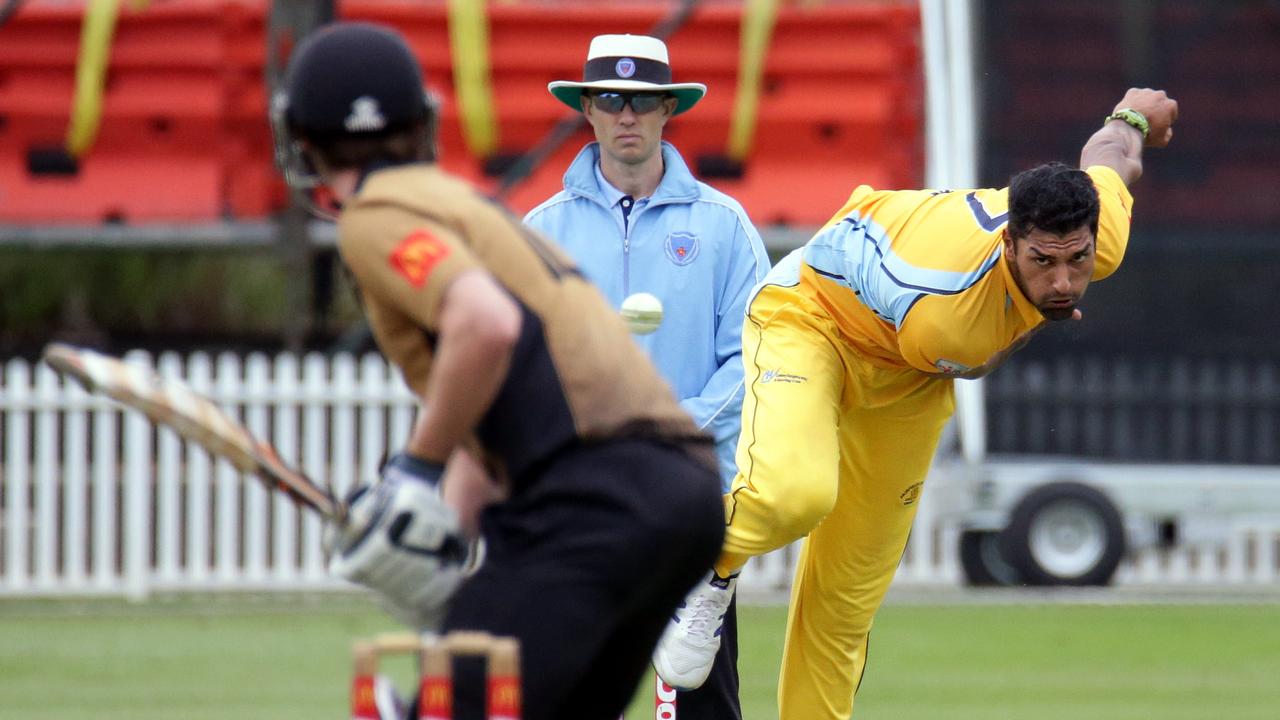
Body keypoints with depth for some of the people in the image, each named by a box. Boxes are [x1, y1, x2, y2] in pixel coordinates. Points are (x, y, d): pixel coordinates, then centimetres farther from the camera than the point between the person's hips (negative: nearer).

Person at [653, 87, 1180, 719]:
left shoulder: (1103, 238, -29)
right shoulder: (939, 321, -45)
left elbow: (1112, 157, -2)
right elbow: (973, 364, -16)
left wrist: (1133, 117, 18)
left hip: (903, 382, 6)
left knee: (848, 595, 9)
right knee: (794, 494, -36)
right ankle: (709, 566, -4)